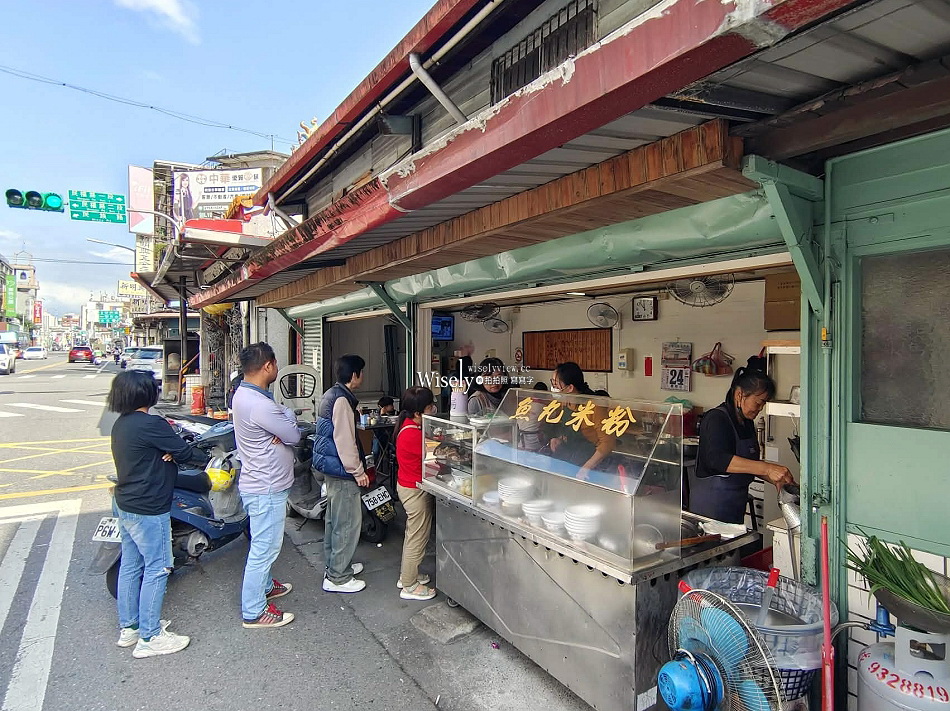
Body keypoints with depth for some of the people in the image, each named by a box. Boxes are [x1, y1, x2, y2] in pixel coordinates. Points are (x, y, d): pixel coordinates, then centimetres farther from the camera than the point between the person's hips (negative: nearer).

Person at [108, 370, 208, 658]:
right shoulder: (151, 424, -22)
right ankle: (149, 638, 10)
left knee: (130, 566, 18)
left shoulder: (121, 424, 7)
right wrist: (208, 459, 1)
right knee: (156, 569, 1)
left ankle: (128, 627, 31)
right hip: (148, 510, -10)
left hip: (124, 505, 10)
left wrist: (166, 454, -10)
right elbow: (184, 451, -16)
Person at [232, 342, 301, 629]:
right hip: (267, 489, -11)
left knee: (263, 543, 26)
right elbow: (294, 435, -20)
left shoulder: (244, 393, 5)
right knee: (265, 548, 3)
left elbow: (282, 424, 6)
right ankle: (254, 612, 16)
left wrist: (284, 422, -16)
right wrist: (288, 414, -2)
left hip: (258, 484, 11)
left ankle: (264, 585, 45)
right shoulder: (258, 404, -29)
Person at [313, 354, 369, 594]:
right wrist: (358, 471, -18)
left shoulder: (330, 395, 11)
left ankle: (335, 564, 35)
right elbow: (345, 440, -24)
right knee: (348, 522, -1)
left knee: (335, 519, 21)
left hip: (329, 465, 11)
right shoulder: (342, 400, -21)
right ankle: (338, 578, 8)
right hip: (341, 468, -11)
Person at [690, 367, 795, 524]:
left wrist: (777, 480, 4)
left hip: (736, 502, 9)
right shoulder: (717, 419, -17)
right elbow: (718, 459, -33)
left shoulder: (747, 422, 11)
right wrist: (767, 468, -36)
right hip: (712, 502, -9)